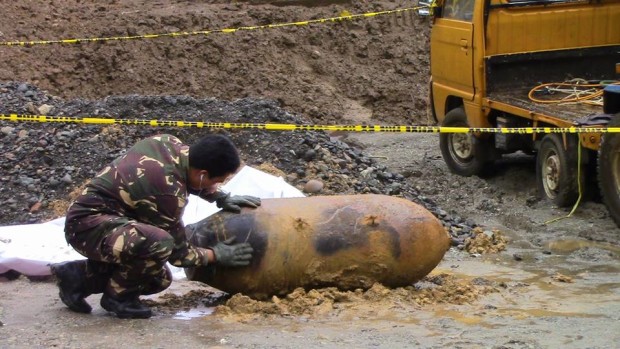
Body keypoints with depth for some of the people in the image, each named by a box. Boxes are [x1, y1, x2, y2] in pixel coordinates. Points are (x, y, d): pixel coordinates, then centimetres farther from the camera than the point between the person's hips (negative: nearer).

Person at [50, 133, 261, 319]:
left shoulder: (168, 143, -3)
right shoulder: (169, 192, -25)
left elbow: (189, 175, 24)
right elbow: (178, 253, -12)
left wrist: (222, 198, 16)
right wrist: (216, 255, 1)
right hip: (88, 225, -10)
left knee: (159, 280, 13)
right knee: (160, 243, -35)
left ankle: (79, 277, 16)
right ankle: (118, 296, -9)